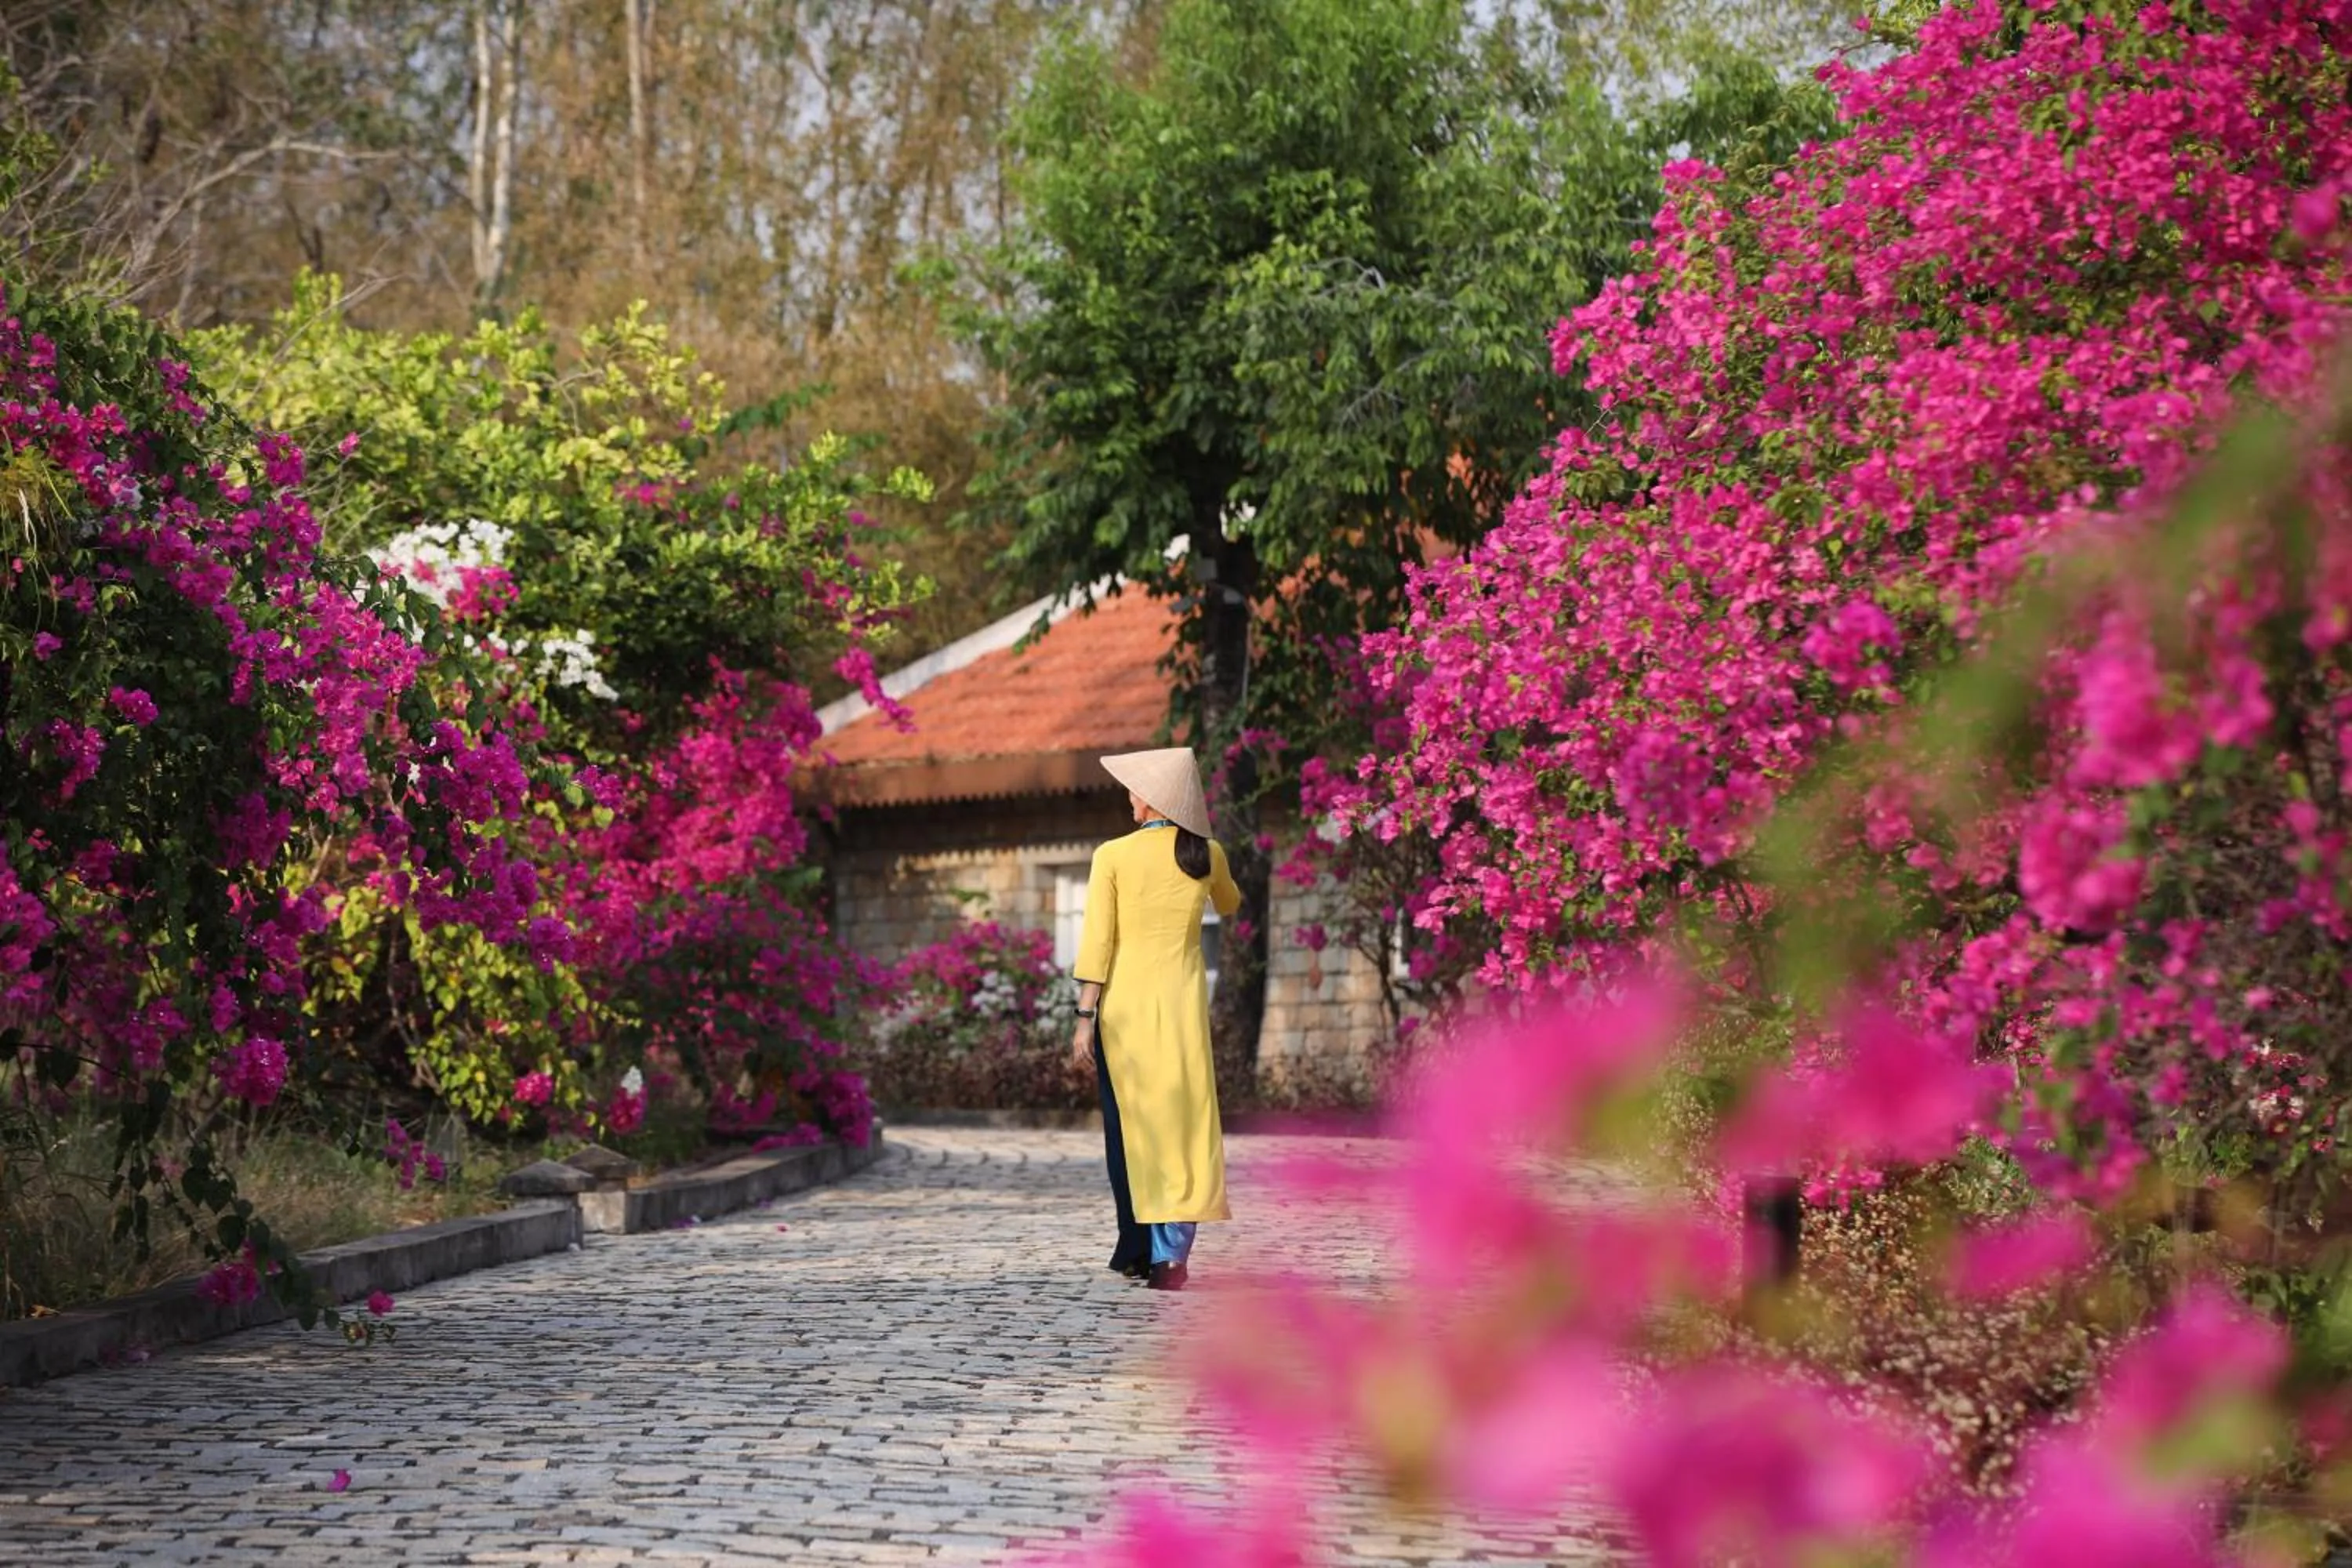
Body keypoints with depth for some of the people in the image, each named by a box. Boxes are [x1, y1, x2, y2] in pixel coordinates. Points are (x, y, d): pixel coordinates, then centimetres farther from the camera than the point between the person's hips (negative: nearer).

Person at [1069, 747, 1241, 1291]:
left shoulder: (1113, 856, -8)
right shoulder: (1207, 855, 1)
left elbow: (1097, 943, -10)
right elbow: (1229, 905, 24)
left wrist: (1086, 1018, -6)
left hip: (1125, 1001, -2)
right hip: (1183, 1001, 2)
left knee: (1129, 1125, 8)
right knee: (1182, 1119, 3)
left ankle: (1139, 1252, 13)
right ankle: (1172, 1252, -8)